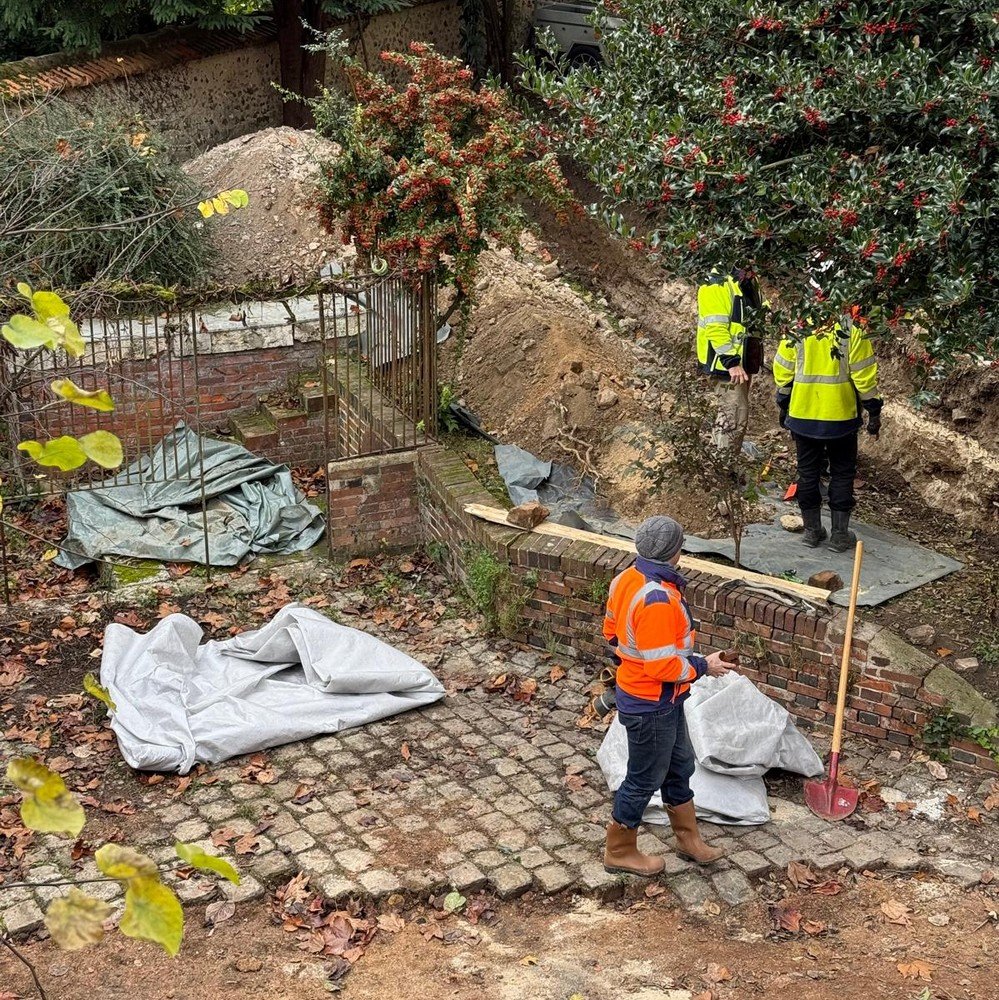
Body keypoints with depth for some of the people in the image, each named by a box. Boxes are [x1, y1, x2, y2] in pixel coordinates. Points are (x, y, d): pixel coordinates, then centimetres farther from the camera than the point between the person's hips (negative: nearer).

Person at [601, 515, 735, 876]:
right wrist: (704, 666, -14)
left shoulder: (627, 579, -3)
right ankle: (620, 852, 28)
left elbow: (611, 631, 11)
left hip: (635, 690, 10)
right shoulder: (657, 599, -32)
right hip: (652, 705, -10)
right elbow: (663, 666, -29)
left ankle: (688, 838, 41)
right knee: (645, 779, 9)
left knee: (679, 765, 24)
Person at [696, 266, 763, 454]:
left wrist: (749, 364, 19)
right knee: (736, 418, -9)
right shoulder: (718, 284, -15)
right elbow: (715, 327, -22)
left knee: (728, 417, 16)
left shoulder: (744, 284, 15)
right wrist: (731, 361, -28)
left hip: (740, 362, 10)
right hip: (726, 364, -10)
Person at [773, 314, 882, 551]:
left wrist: (783, 405, 15)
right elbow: (864, 373, -10)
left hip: (802, 415, 2)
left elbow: (782, 371, 2)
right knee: (842, 473, 11)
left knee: (808, 472, 13)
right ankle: (840, 535, 13)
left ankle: (812, 530, 21)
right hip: (841, 416, -2)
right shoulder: (851, 327, -12)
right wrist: (874, 411, 1)